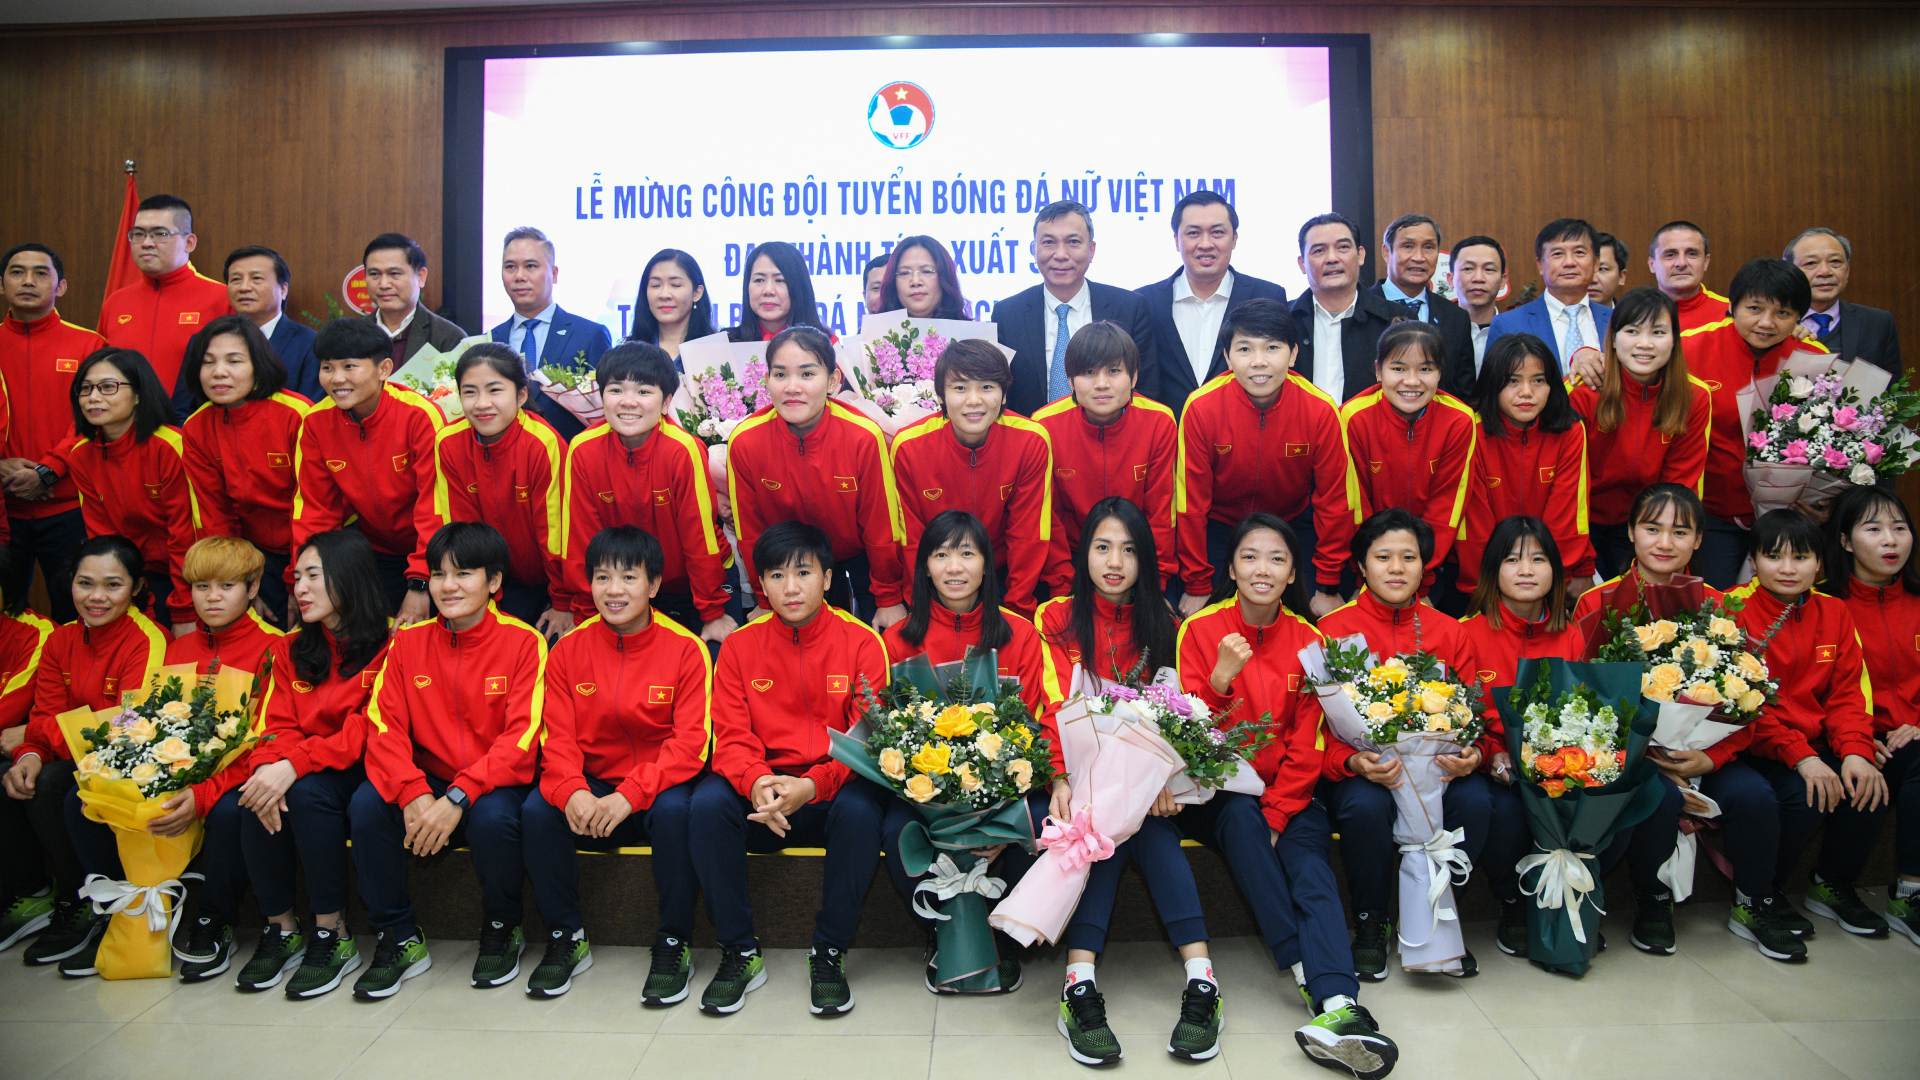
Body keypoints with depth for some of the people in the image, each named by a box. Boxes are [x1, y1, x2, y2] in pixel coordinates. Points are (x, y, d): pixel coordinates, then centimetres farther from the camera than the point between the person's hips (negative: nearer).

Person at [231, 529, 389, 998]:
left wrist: (294, 765, -28)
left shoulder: (388, 648, -8)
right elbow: (277, 727, 3)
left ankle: (332, 935, -20)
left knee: (307, 792, -33)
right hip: (297, 776, 5)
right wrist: (268, 766, -20)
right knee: (260, 798, -26)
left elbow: (366, 734, -16)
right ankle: (280, 928, -9)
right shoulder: (291, 650, 13)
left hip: (360, 774, -5)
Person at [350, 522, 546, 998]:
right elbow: (384, 727, -6)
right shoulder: (408, 642, 3)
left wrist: (458, 798, -27)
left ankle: (502, 929, -2)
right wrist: (414, 795, -23)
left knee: (492, 817, -34)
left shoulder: (522, 642, -9)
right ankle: (399, 937, -4)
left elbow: (521, 739, -16)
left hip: (493, 787, -3)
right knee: (366, 804, -23)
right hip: (427, 785, 4)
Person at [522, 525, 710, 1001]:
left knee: (674, 810, -34)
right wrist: (572, 791, -27)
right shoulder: (568, 649, 0)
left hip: (659, 788, -3)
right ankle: (567, 937, -3)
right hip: (591, 788, 3)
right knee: (536, 810, -24)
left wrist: (630, 795, -29)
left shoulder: (685, 649, -10)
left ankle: (673, 945, -14)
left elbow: (690, 741, -16)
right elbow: (558, 736, -6)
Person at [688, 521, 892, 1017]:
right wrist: (757, 782, -26)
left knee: (860, 809, -34)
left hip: (834, 789, -2)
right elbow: (732, 738, -3)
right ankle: (739, 952, -11)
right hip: (761, 794, 2)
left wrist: (812, 785, -27)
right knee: (707, 803, -27)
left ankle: (829, 953, -14)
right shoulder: (740, 646, 3)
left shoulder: (861, 642, -3)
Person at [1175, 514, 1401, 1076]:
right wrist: (1219, 681, -30)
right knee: (1241, 817, -32)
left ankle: (1339, 1003, -41)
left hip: (1286, 792, 2)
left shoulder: (1308, 639, 2)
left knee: (1308, 849, -27)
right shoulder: (1200, 629, -6)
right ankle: (1312, 976, -32)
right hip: (1216, 790, -1)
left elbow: (1307, 746, 0)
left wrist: (1277, 815, -14)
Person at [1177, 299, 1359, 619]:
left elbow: (1334, 502, -12)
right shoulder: (1201, 408, -24)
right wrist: (1197, 587, -10)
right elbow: (1193, 502, -16)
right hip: (1219, 524, -1)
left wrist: (1328, 587, -8)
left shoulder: (1321, 410, -22)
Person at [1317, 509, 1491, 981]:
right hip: (1360, 769, -3)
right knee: (1365, 804, -35)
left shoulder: (1449, 632, 6)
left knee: (1475, 800, -28)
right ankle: (1371, 924, -6)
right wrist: (1355, 763, -28)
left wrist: (1471, 755, -16)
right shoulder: (1335, 629, -3)